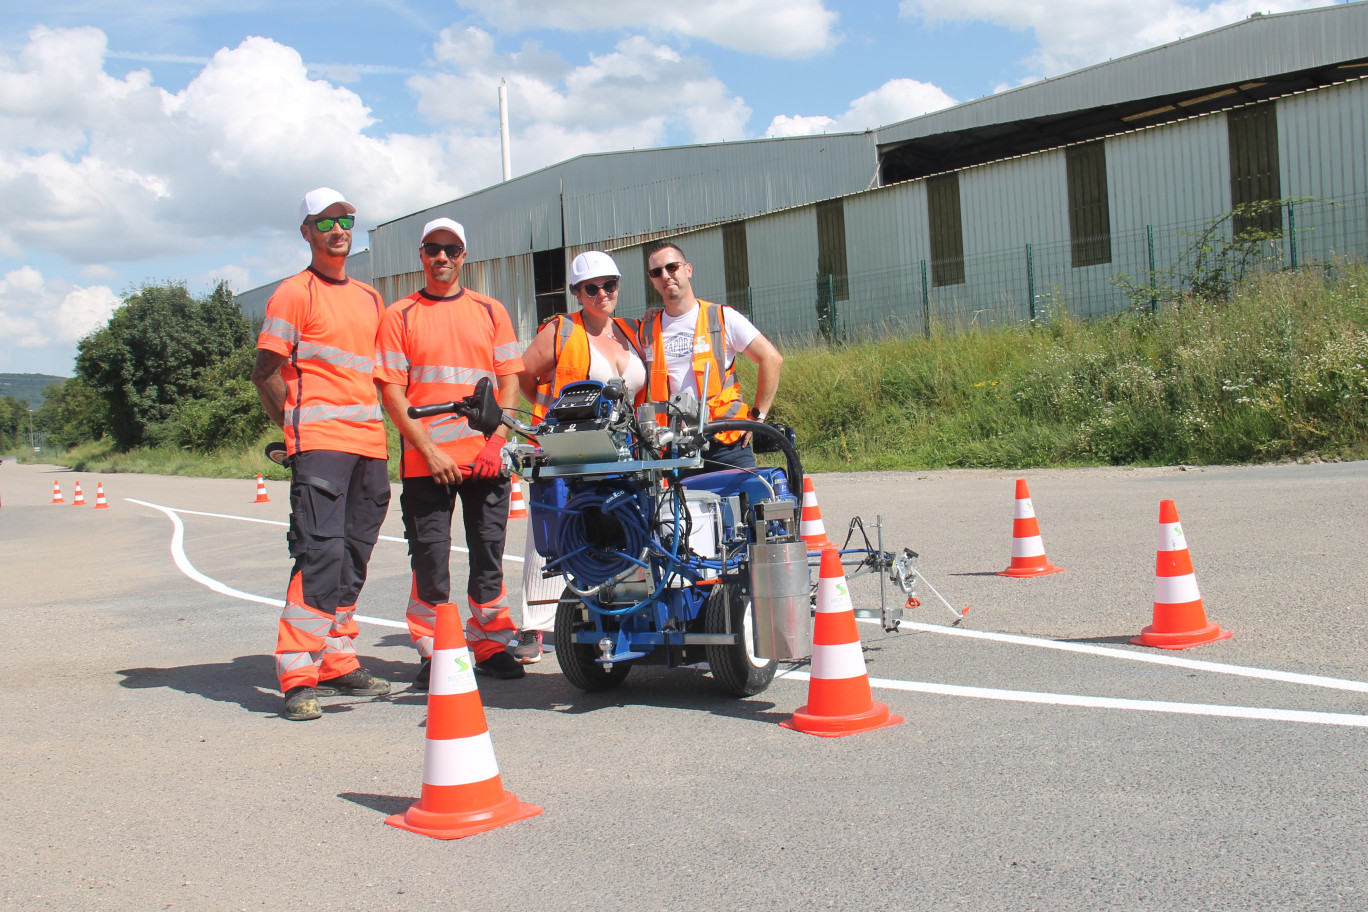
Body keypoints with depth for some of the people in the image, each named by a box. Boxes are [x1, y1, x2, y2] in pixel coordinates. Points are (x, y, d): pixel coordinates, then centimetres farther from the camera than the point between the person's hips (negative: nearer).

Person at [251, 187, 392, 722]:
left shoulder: (370, 298, 20)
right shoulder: (294, 293, 0)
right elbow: (266, 372, -4)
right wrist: (295, 427, -4)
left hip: (369, 442, 7)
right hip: (320, 442, -7)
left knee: (354, 556, 9)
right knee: (320, 552, -16)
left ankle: (339, 663, 18)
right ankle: (299, 677, -15)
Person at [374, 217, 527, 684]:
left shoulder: (491, 312, 12)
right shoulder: (400, 316, 5)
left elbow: (510, 379, 9)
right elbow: (391, 391, -1)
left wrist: (497, 440, -5)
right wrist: (429, 450, -10)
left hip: (486, 457, 2)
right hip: (425, 460, -2)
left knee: (489, 555, 6)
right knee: (430, 560, -1)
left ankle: (490, 644, 18)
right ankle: (433, 652, 9)